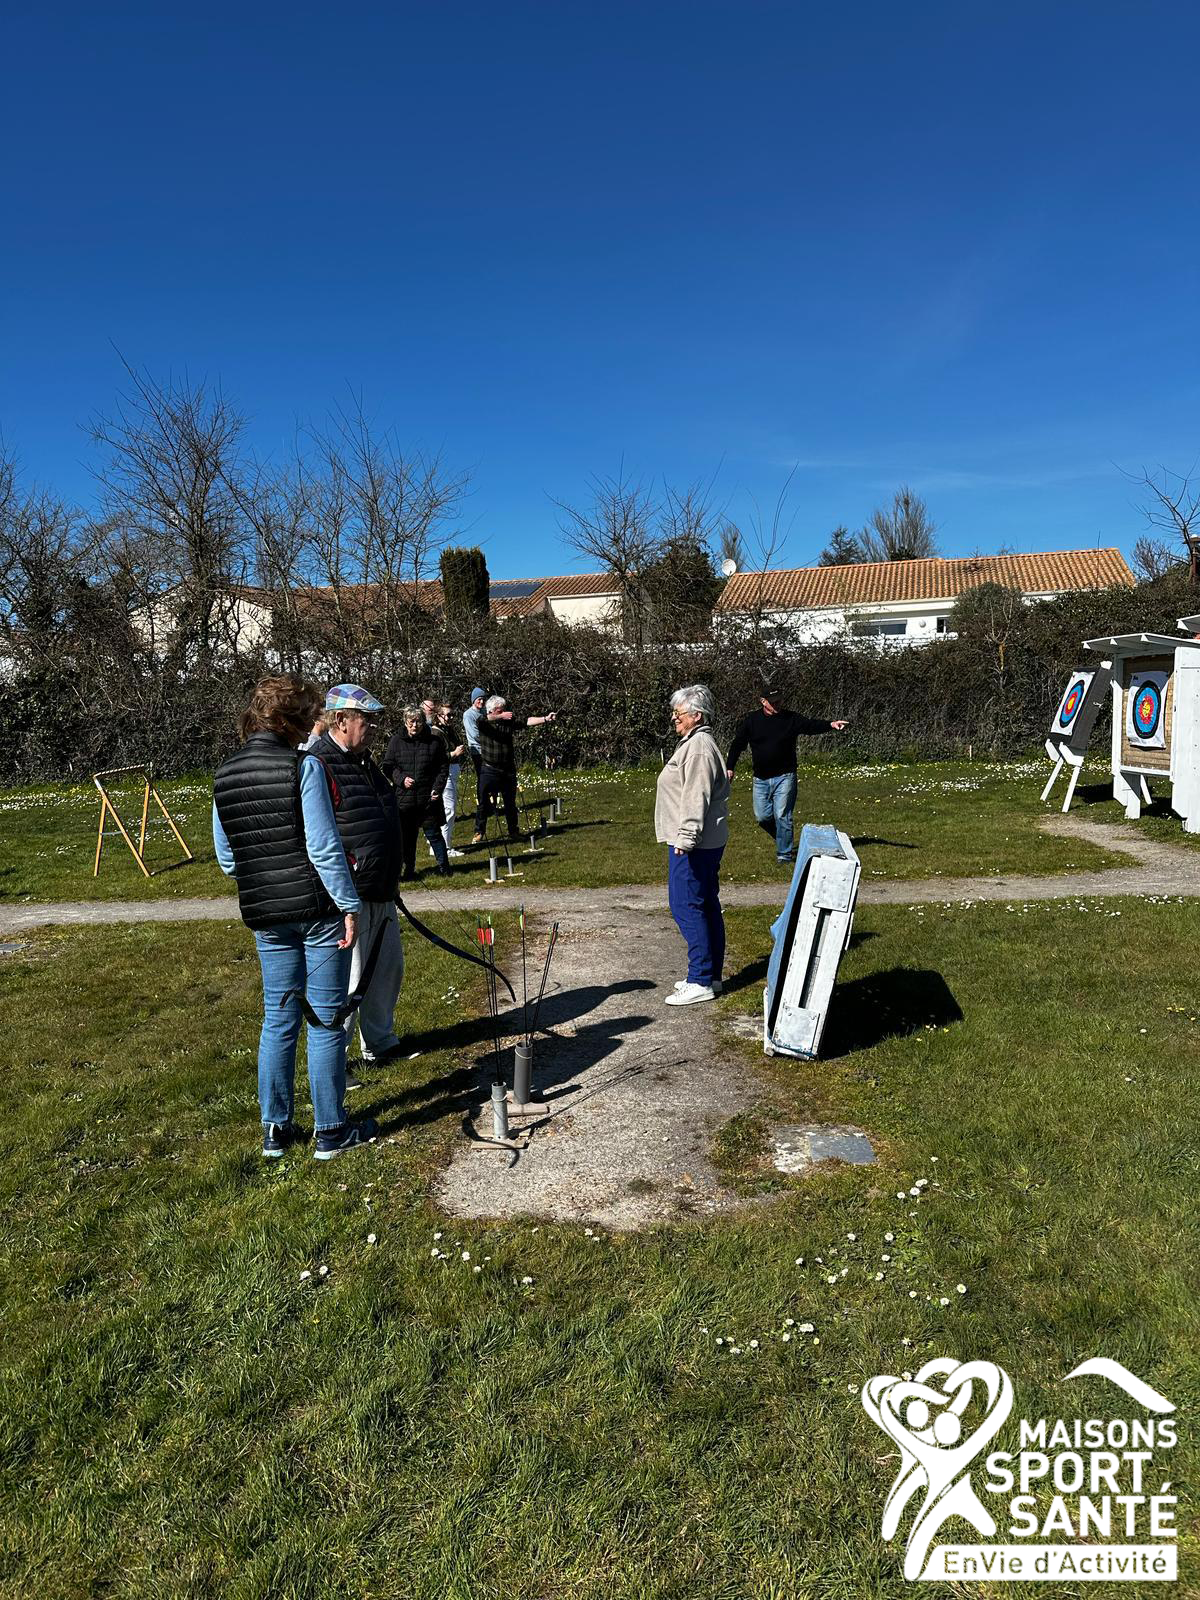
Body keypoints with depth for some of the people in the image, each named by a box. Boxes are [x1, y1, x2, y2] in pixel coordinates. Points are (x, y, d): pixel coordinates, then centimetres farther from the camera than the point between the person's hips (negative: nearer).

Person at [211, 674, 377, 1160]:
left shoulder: (223, 777, 5)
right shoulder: (304, 767, -14)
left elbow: (228, 859, 10)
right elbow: (325, 848, -17)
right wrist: (349, 905, -11)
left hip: (265, 917, 6)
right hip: (318, 909, -5)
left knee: (278, 1018, 16)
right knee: (326, 1020, 6)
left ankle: (275, 1129, 25)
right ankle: (331, 1131, 16)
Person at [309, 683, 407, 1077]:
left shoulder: (363, 761, 13)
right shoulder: (319, 765, -18)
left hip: (382, 894, 10)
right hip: (350, 897, -10)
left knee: (388, 969, 19)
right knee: (346, 980, -1)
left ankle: (379, 1042, 37)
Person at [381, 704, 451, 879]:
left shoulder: (434, 741, 2)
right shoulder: (396, 741, 3)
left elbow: (443, 767, 7)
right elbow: (388, 766, 6)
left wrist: (437, 788, -5)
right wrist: (401, 778, -12)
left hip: (429, 798, -1)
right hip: (404, 797, 1)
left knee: (433, 833, 4)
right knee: (406, 836, 8)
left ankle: (444, 866, 19)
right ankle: (407, 870, 22)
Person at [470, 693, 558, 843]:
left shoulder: (509, 720, 4)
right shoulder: (483, 722, -5)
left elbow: (526, 721, -2)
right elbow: (485, 719, -27)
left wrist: (545, 719, -12)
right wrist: (501, 716, -27)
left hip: (508, 769, 3)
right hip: (489, 770, -3)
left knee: (510, 803, 13)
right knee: (484, 803, -2)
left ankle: (514, 831, 27)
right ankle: (479, 834, 7)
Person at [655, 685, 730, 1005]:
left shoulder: (698, 747, -16)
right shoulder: (696, 743, 18)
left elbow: (696, 798, -23)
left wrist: (686, 838, -25)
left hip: (694, 845, -11)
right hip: (706, 842, 11)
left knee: (686, 906, -6)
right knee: (707, 906, 14)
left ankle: (700, 981, 0)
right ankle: (711, 975, 23)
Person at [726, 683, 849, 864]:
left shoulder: (791, 718, -1)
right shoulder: (751, 720, 2)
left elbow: (811, 725, -14)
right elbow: (737, 745, 4)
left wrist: (830, 725, -32)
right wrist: (730, 767, -3)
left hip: (784, 777, -2)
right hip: (761, 779, 2)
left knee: (782, 815, -6)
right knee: (762, 817, 5)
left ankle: (784, 854, 7)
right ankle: (784, 840, 30)